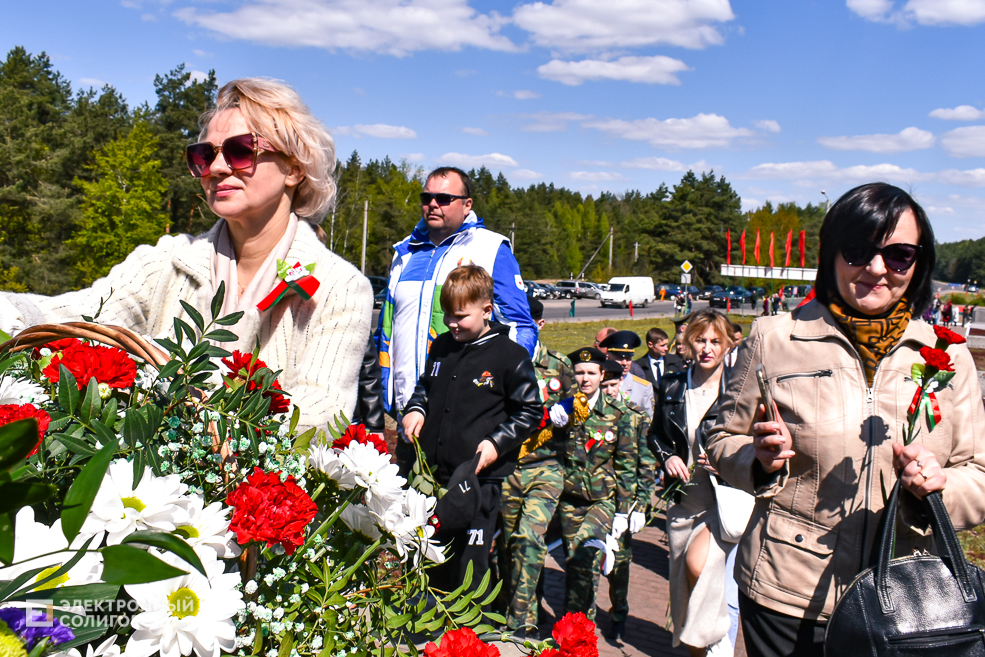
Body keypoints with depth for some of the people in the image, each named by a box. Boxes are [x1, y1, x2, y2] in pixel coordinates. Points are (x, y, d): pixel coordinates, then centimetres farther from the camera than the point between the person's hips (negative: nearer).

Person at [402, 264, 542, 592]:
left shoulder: (510, 356, -7)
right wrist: (415, 409, 6)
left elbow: (531, 412, -3)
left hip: (479, 480, -6)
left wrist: (497, 443, -14)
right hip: (432, 474, 6)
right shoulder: (441, 346, 10)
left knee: (467, 573, -1)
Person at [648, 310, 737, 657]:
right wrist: (667, 457, -2)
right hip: (684, 498, 5)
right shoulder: (672, 387, 4)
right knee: (682, 585, 12)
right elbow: (655, 434, 18)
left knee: (697, 563, -25)